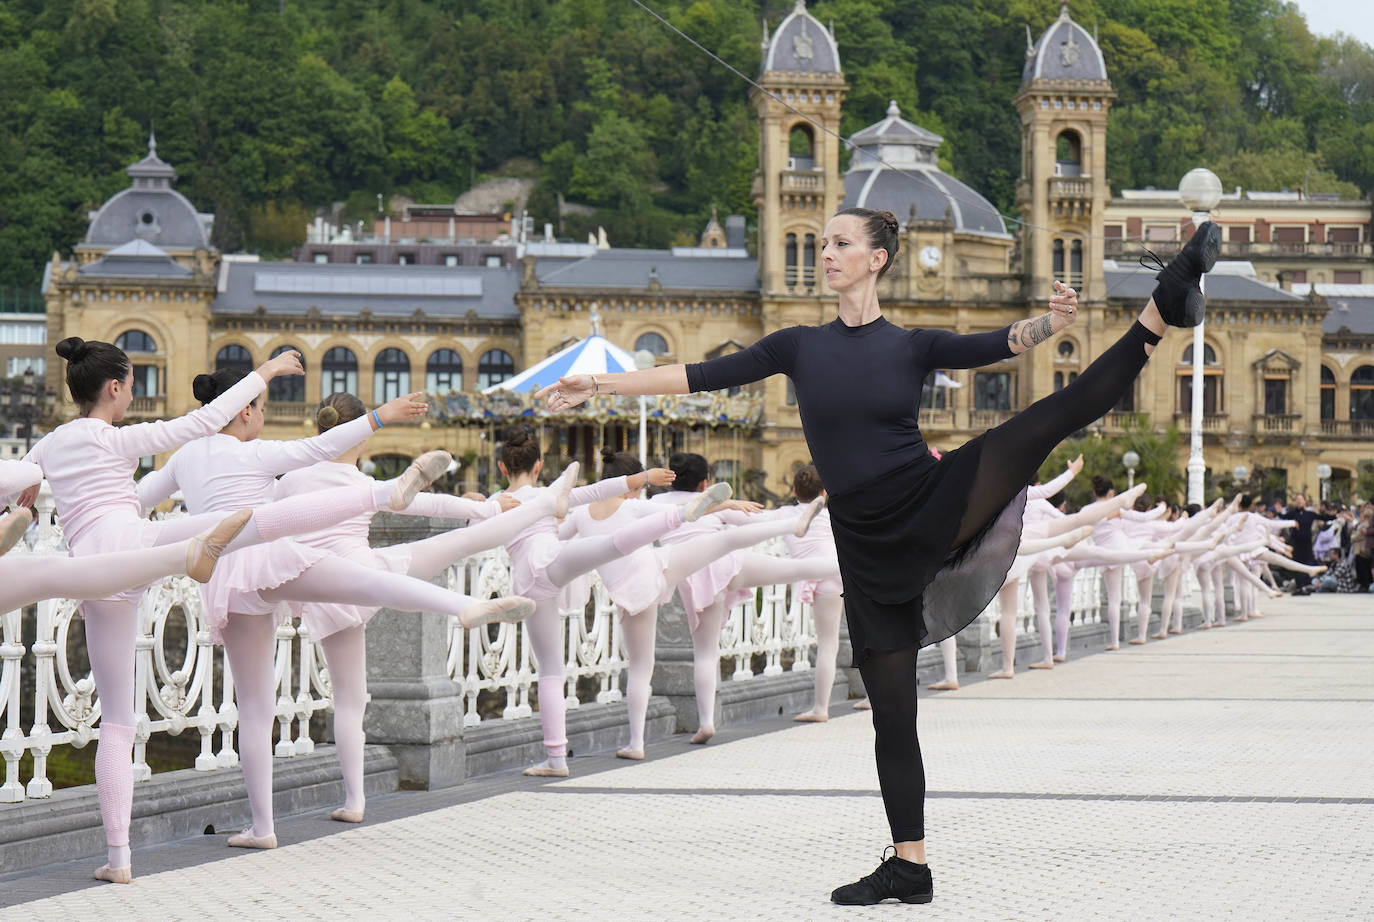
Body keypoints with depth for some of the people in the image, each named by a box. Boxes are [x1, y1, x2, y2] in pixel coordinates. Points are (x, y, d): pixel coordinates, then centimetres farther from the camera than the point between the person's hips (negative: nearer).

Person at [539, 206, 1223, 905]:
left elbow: (1000, 344, -7)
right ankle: (909, 866, 12)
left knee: (1053, 417, -23)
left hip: (936, 508, -2)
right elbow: (704, 375, 9)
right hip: (869, 549, 2)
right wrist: (599, 386, 7)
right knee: (891, 710, 5)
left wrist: (1054, 321, -27)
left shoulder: (912, 346, 4)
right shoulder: (800, 347, 9)